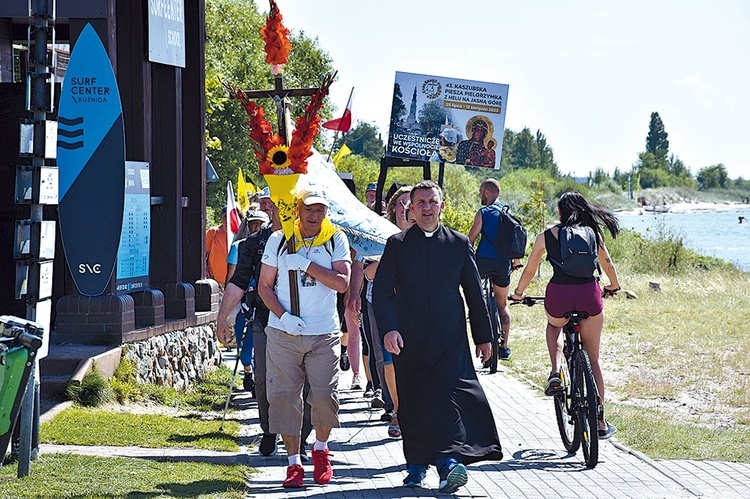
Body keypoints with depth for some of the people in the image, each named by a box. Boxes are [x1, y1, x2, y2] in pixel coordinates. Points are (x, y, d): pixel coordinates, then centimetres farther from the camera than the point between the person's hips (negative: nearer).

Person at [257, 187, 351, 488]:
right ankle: (293, 463, 6)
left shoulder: (336, 240, 3)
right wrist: (283, 316, -9)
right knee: (285, 395, -3)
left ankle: (320, 450, 22)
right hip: (284, 333, 0)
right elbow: (264, 286, 5)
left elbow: (342, 283, -8)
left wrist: (306, 265, -14)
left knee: (325, 395, -5)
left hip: (324, 334, 0)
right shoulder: (279, 240, 4)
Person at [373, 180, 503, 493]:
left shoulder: (459, 244, 9)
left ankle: (448, 459, -24)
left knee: (449, 396, -15)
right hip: (409, 338, 1)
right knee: (413, 403, 4)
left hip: (450, 338, 0)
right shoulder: (397, 244, 6)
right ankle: (417, 464, 16)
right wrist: (388, 328, -15)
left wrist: (483, 336, 12)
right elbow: (381, 290, 0)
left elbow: (474, 292, 13)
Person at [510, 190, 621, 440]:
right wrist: (614, 286, 45)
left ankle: (555, 373, 11)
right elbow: (607, 263, 24)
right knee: (592, 359, 14)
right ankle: (600, 422, 16)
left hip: (558, 295, -1)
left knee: (554, 325, 37)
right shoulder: (592, 232, 11)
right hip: (589, 295, 1)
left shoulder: (546, 236, 7)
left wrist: (518, 293, 33)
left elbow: (529, 271, 14)